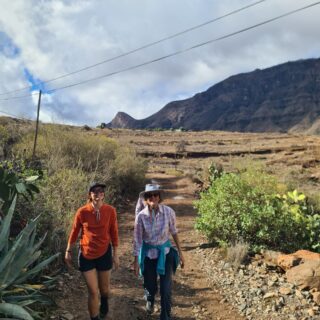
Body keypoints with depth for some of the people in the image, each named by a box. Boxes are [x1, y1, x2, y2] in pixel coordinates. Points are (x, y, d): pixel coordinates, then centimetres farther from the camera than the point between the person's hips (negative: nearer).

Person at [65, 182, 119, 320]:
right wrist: (68, 251, 6)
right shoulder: (82, 212, -15)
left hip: (104, 253, 2)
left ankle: (104, 301, 56)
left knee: (104, 288, 20)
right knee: (93, 292, 2)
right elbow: (74, 231, -1)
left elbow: (114, 233, -3)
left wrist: (115, 254, 1)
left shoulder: (110, 211, -13)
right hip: (86, 255, -1)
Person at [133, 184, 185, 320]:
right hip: (148, 253, 0)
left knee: (166, 288, -1)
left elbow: (174, 232, -2)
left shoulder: (168, 212, -16)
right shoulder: (141, 216, -17)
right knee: (150, 285, 17)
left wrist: (180, 252, 3)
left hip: (165, 252, 0)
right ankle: (150, 300, 53)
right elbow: (137, 239, -7)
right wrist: (136, 260, -2)